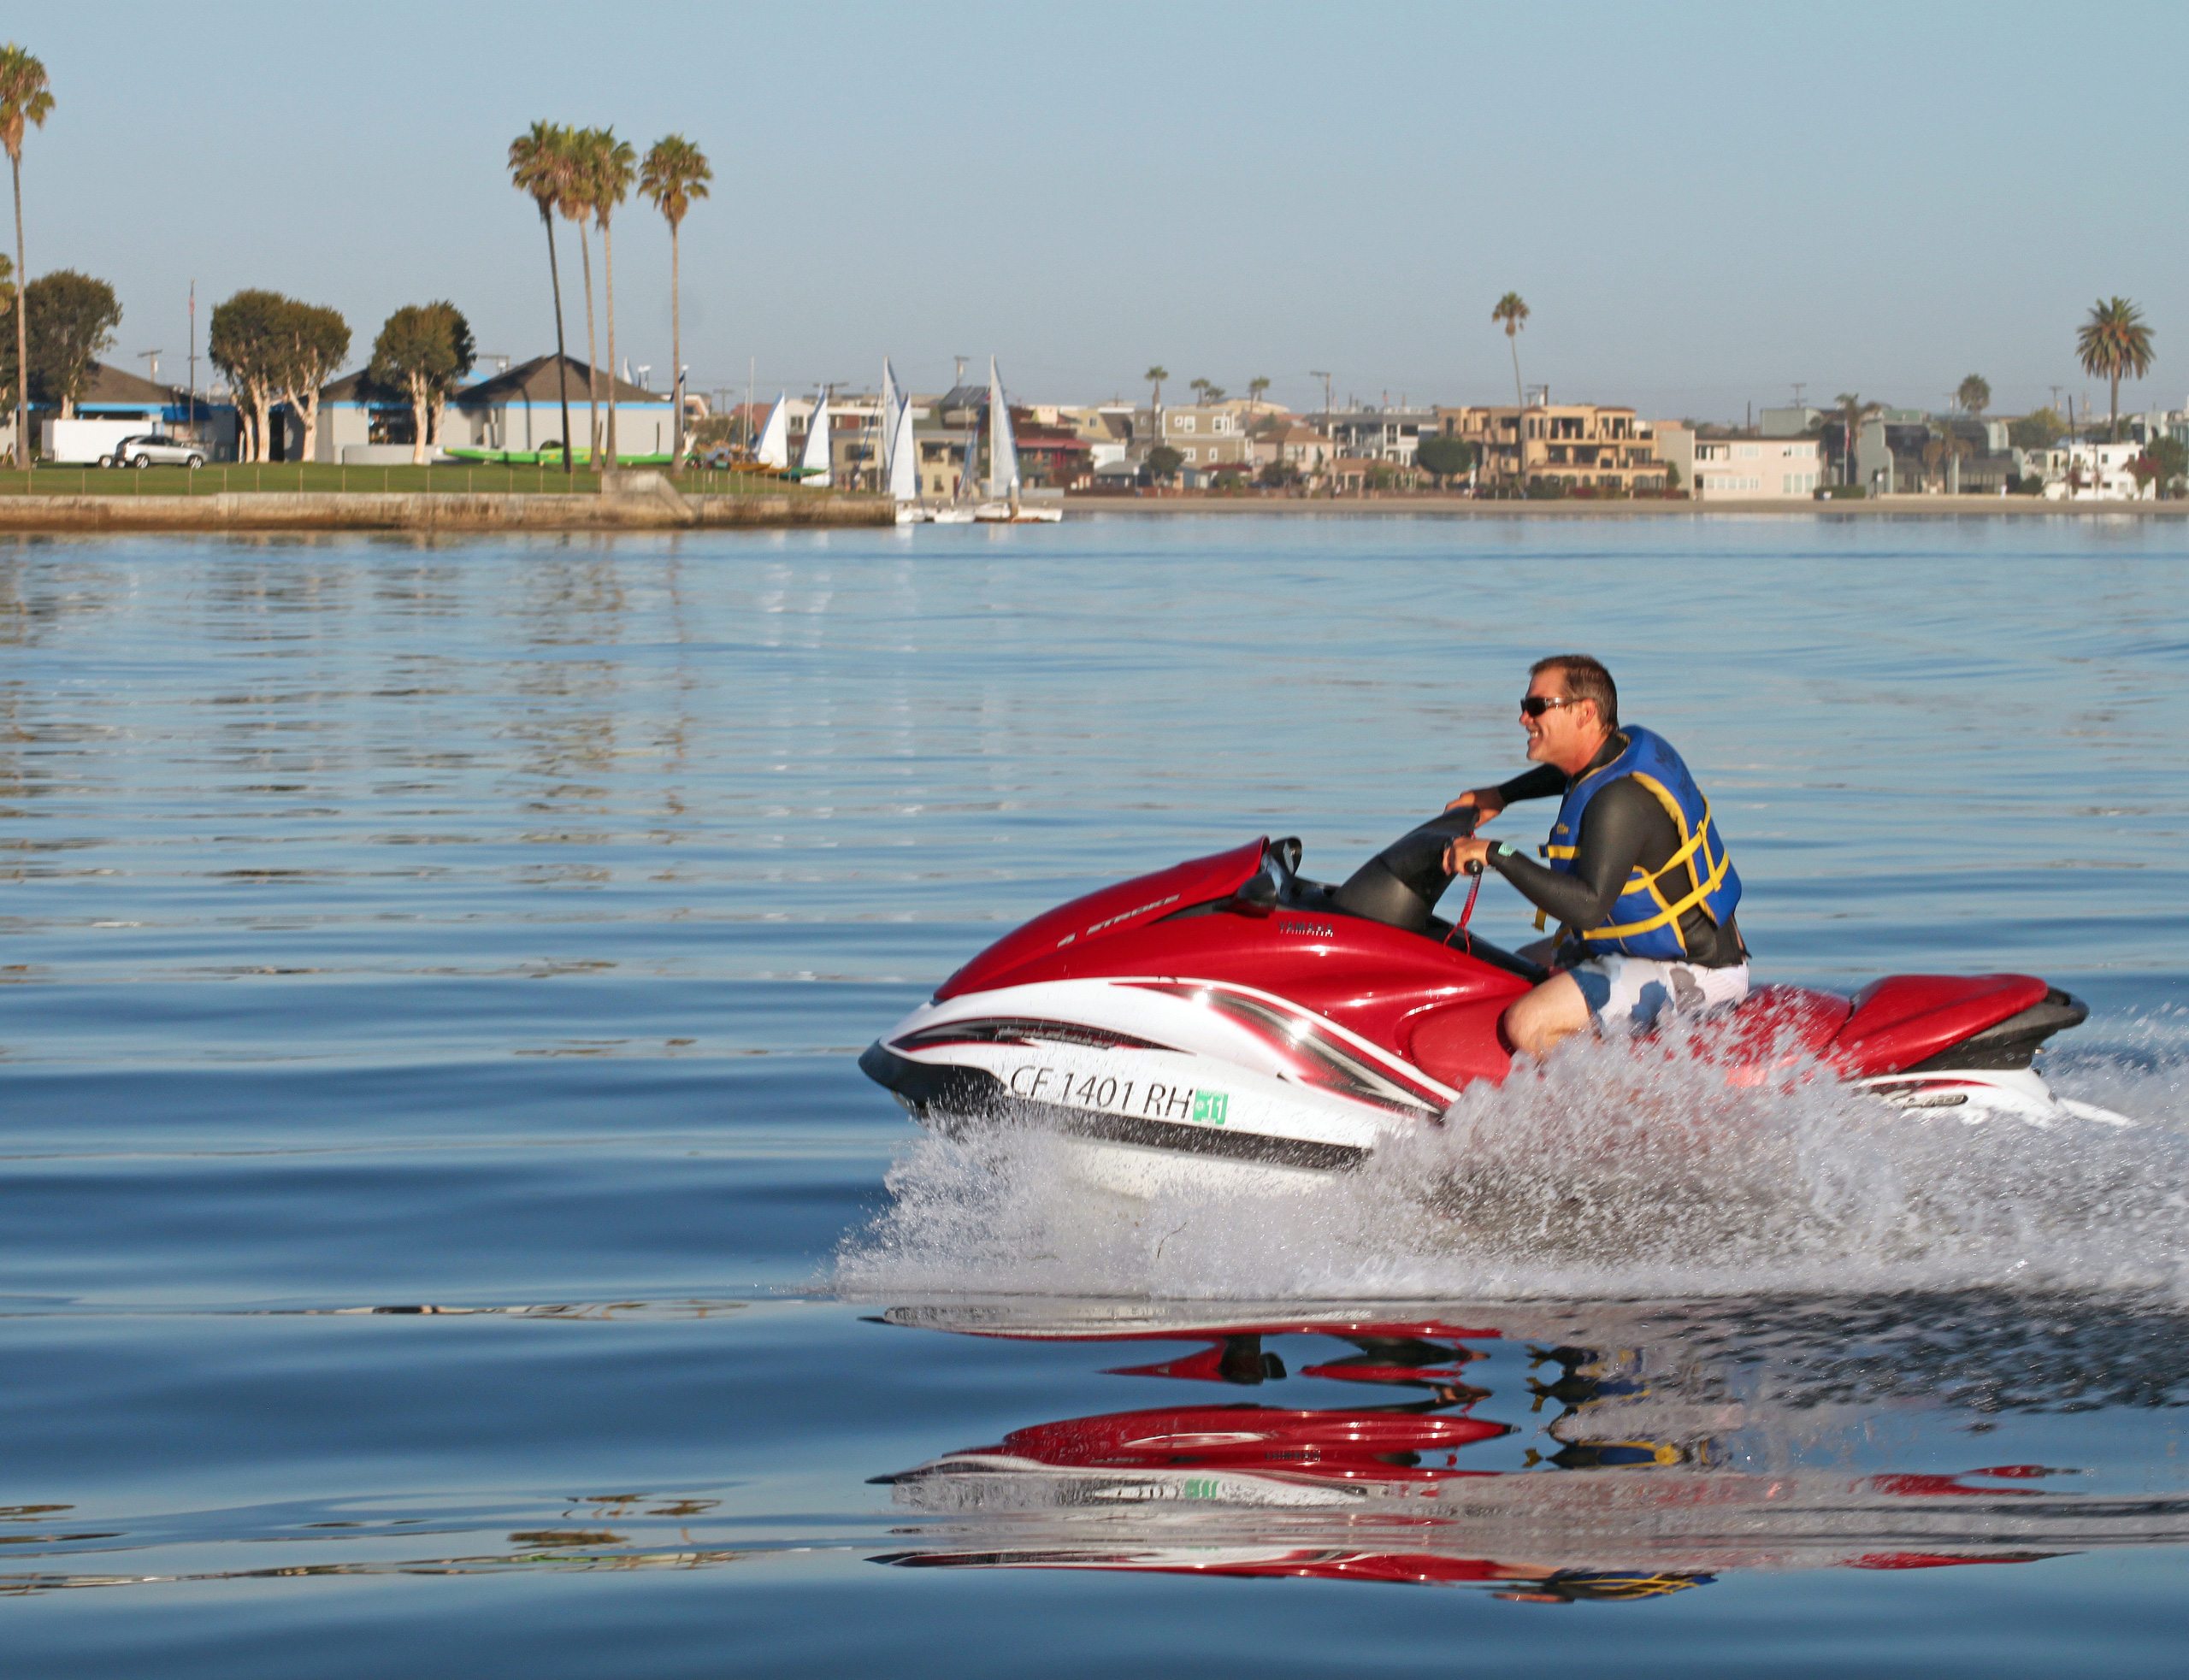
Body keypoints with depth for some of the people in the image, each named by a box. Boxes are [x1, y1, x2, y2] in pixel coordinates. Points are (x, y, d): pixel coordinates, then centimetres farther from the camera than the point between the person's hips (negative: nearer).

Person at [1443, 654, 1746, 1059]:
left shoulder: (1620, 801, -27)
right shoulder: (1633, 744, 3)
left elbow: (1589, 906, -36)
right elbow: (1575, 771, 29)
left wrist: (1497, 855, -32)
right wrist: (1499, 796, 27)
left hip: (1689, 976, -11)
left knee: (1525, 1025, -24)